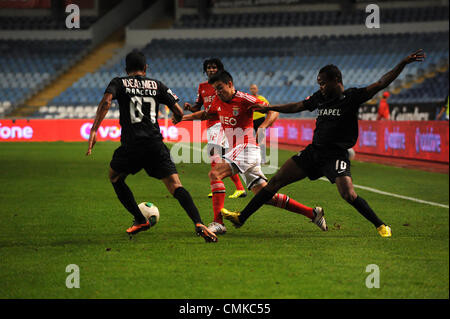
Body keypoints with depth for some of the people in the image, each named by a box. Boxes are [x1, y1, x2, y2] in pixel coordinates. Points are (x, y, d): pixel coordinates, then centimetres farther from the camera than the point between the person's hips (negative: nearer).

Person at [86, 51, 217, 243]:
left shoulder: (119, 83, 11)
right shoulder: (157, 85, 16)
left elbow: (106, 102, -9)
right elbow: (179, 113, 12)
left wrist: (93, 131, -14)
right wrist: (175, 120, 36)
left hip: (131, 143, -1)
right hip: (156, 144, 1)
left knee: (114, 177, 27)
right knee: (175, 186, -6)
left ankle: (140, 220, 23)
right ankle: (198, 224, -27)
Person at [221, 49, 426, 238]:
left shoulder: (351, 97, -7)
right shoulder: (320, 97, 10)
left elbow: (381, 84, -13)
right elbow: (297, 107, 25)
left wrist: (403, 63, -23)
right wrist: (269, 108, 32)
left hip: (336, 155, -6)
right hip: (313, 151, 6)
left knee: (348, 194, -26)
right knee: (276, 181, 4)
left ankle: (381, 226, -8)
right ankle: (241, 218, 12)